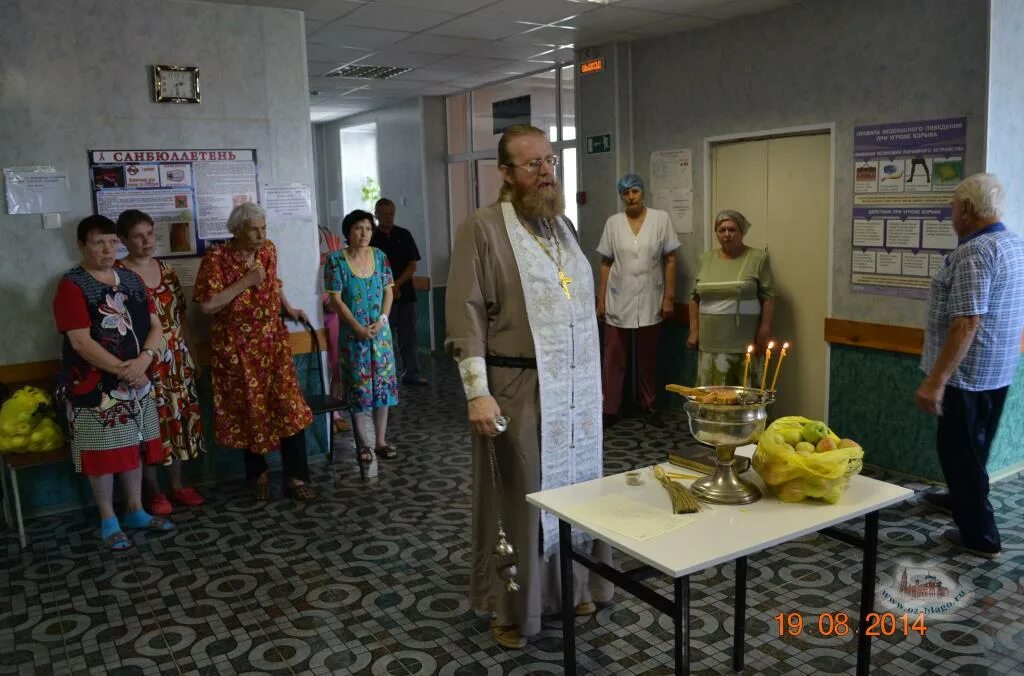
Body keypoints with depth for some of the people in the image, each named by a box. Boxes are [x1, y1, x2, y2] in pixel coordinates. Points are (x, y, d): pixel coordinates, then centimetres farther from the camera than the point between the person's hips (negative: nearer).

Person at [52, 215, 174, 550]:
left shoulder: (131, 280, 8)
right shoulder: (72, 285, -11)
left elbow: (155, 325, 4)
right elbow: (81, 342, -18)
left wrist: (144, 359, -14)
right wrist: (123, 369, -19)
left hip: (137, 381, 6)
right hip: (95, 385, -5)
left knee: (134, 448, 14)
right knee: (103, 453, 4)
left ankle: (136, 510, 28)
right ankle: (108, 520, 19)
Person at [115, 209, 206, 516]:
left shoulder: (166, 270, 9)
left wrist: (189, 353, 13)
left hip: (176, 358, 6)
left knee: (178, 418, 11)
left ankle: (177, 485, 25)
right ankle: (153, 492, 17)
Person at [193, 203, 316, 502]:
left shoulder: (268, 250, 3)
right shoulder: (216, 257, -14)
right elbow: (206, 306, -19)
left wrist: (289, 309, 10)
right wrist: (246, 281, -22)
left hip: (273, 341, 4)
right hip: (236, 348, -4)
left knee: (289, 406, -4)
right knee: (250, 411, 6)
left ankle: (296, 477, 3)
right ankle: (258, 473, 26)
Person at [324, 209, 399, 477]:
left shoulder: (379, 256, 5)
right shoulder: (336, 260, -6)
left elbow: (388, 291, 6)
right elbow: (335, 299, -8)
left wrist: (382, 319, -9)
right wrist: (358, 327, -15)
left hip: (380, 329, 4)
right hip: (353, 332, -4)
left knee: (382, 382, 6)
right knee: (359, 386, 0)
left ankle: (381, 440, 17)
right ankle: (364, 445, 9)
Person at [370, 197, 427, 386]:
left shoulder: (404, 235, 8)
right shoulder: (371, 238, 2)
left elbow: (412, 265, 4)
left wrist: (397, 284, -9)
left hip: (406, 294, 2)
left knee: (408, 335, 4)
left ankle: (411, 373, 10)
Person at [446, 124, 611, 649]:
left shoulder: (563, 225, 12)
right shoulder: (482, 228, -9)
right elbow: (467, 318, -13)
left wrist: (591, 379, 17)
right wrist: (478, 392, -20)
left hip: (578, 388, 7)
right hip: (519, 391, -6)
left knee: (575, 487, 15)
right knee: (519, 496, 5)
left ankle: (572, 586, 35)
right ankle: (509, 607, 23)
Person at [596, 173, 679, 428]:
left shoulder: (661, 219, -2)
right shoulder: (613, 222, 2)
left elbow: (670, 260, -1)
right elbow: (605, 264, 4)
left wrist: (669, 297, -6)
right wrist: (601, 300, 1)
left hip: (650, 303, -1)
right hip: (618, 302, 1)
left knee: (648, 358, 11)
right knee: (613, 357, 3)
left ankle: (649, 407, 23)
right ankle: (610, 409, 11)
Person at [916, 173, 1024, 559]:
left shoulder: (974, 253, -23)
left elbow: (967, 323, -29)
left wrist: (935, 381, -29)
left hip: (968, 372, -9)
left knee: (959, 451, 2)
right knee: (973, 446, 24)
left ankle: (980, 536, 10)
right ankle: (961, 498, 43)